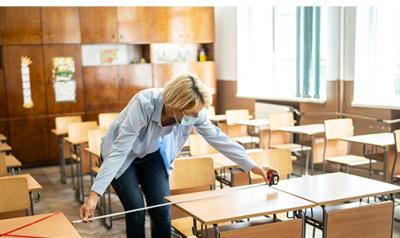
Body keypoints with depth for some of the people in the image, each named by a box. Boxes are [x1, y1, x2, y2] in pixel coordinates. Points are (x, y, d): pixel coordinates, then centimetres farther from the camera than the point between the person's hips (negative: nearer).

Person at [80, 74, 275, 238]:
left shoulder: (194, 111, -24)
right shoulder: (143, 104, -39)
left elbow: (218, 138, -12)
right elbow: (119, 150, -39)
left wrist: (251, 166, -8)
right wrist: (95, 194, -43)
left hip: (153, 154, 4)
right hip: (122, 156, -4)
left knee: (162, 212, -4)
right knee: (136, 212, -12)